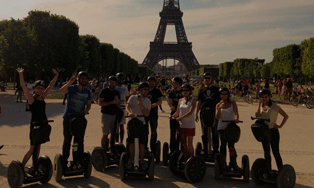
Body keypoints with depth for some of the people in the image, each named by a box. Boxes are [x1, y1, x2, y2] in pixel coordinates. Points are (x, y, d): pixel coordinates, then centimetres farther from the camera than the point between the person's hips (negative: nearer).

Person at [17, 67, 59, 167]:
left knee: (38, 146, 14)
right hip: (35, 124, -7)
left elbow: (50, 86, 18)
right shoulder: (31, 98, -8)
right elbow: (23, 86, -21)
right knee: (33, 148, -5)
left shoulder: (42, 97, 9)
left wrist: (56, 75, 22)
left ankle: (34, 166, 24)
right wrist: (21, 74, -25)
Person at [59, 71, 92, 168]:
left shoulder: (87, 92, 6)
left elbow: (88, 104, 12)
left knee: (80, 142, 10)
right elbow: (61, 90, -29)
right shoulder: (72, 88, -10)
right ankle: (64, 162, 17)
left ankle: (80, 162, 23)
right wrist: (70, 82, -43)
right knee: (67, 141, 6)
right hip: (68, 118, -4)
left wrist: (87, 109, -11)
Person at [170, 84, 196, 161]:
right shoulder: (180, 100, 10)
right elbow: (177, 112, 12)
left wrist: (180, 118, -26)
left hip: (190, 125, -4)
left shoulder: (193, 100, -5)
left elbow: (190, 112, -18)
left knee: (189, 144, -5)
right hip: (181, 125, 4)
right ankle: (185, 161, 17)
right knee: (184, 144, 8)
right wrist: (172, 116, -8)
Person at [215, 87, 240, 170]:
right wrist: (219, 108, -18)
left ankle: (233, 163, 6)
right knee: (223, 144, 5)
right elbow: (217, 117, -4)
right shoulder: (218, 105, 5)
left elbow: (236, 112, -12)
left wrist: (236, 118, -33)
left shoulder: (232, 103, 4)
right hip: (222, 127, 1)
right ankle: (223, 162, 16)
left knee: (231, 145, -2)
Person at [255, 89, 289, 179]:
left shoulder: (274, 106, -9)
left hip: (273, 131, -5)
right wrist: (259, 104, -12)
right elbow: (257, 115, -11)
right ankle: (267, 171, 22)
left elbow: (286, 116, -6)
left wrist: (280, 126, -10)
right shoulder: (262, 106, 6)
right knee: (266, 153, 12)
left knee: (275, 152, -1)